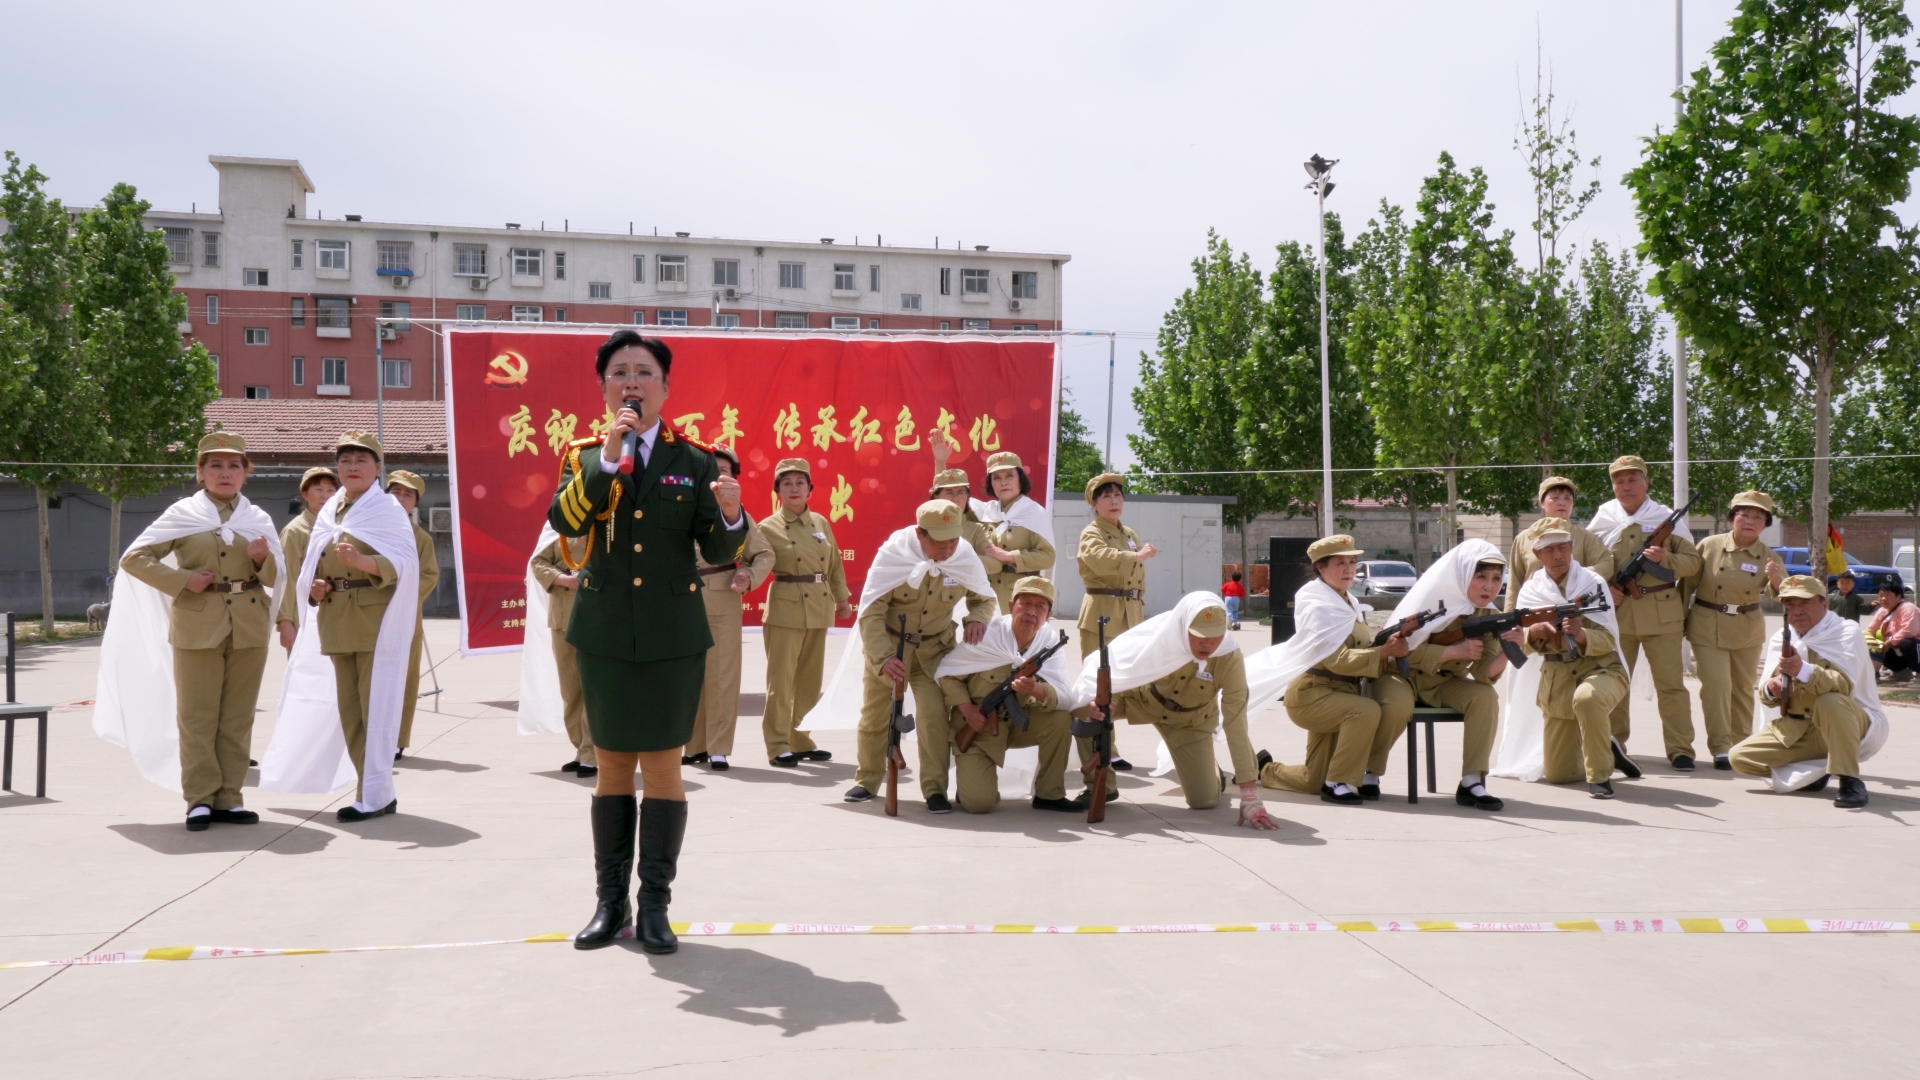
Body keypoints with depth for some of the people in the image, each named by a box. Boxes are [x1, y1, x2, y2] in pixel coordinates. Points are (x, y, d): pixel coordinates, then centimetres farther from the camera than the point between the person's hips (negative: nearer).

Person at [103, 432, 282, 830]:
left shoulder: (258, 519, 10)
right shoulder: (181, 514, 3)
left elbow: (278, 576, 8)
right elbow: (134, 558, -1)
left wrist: (263, 559, -14)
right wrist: (182, 580, -13)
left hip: (250, 628, 2)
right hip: (198, 627, -2)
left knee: (238, 716, 6)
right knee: (197, 716, 0)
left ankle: (228, 797, 12)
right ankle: (200, 798, 6)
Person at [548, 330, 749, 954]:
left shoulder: (694, 462, 2)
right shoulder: (585, 456, 4)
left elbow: (719, 552, -2)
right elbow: (564, 521, -14)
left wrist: (731, 517, -24)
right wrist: (609, 458, -23)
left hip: (674, 634, -1)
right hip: (605, 633, 1)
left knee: (663, 766, 1)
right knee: (612, 765, 9)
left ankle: (655, 905, 9)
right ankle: (610, 901, 19)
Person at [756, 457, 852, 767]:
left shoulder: (821, 523, 10)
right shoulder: (769, 527, -3)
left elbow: (835, 564, 17)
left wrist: (842, 598, 17)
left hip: (819, 608, 5)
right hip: (785, 608, -5)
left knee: (810, 680, 11)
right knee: (781, 680, -3)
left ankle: (801, 740, 21)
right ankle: (778, 745, 3)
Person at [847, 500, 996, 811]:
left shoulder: (967, 559, -16)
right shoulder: (893, 554, -24)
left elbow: (984, 598, 4)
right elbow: (870, 612, -23)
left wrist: (978, 618, -20)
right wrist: (883, 658, -36)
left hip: (934, 649, 1)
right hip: (887, 645, -1)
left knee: (935, 715, -13)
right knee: (874, 716, 11)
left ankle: (935, 789, 1)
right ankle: (867, 780, 32)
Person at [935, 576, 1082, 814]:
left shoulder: (1051, 645, -10)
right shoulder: (986, 635, -18)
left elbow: (1068, 700, -22)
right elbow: (945, 672, -8)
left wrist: (1036, 690, -42)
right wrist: (967, 709, -20)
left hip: (1019, 723, 4)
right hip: (977, 727, -3)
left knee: (1061, 719, -25)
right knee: (979, 803, -20)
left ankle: (1049, 794, -6)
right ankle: (972, 779, 17)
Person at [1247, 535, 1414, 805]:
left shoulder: (1350, 603, 11)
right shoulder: (1318, 607, -16)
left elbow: (1362, 648, 5)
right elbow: (1337, 659, -27)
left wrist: (1389, 642, -15)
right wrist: (1384, 652, -31)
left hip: (1343, 691, 8)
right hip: (1311, 694, -8)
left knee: (1314, 781, 9)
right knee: (1367, 711, -34)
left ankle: (1261, 768, 33)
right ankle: (1339, 783, -19)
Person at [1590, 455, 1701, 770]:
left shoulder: (1667, 518, 5)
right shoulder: (1602, 519, 8)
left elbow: (1693, 562, 4)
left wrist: (1666, 559, -16)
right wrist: (1602, 589, -5)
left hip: (1661, 613, -2)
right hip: (1616, 611, 2)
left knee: (1671, 683, -3)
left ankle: (1680, 749, 0)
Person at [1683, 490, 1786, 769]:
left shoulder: (1767, 557, -3)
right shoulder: (1709, 546, -7)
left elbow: (1782, 595, -16)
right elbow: (1687, 585, -1)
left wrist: (1776, 581, -38)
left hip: (1748, 631, 3)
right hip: (1708, 628, -3)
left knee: (1743, 689, 13)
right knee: (1716, 684, -12)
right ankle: (1720, 749, -6)